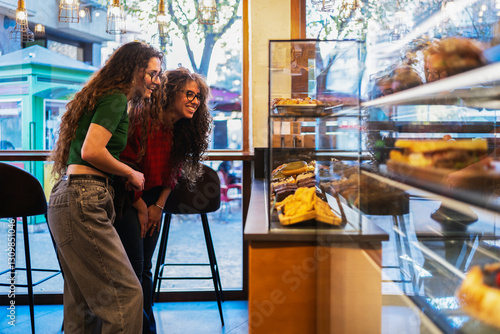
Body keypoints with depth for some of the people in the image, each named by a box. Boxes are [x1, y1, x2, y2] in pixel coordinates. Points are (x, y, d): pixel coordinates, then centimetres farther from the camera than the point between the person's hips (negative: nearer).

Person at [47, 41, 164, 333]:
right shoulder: (116, 99, -7)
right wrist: (131, 174, -4)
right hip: (82, 201, -10)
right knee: (125, 292, -10)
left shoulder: (107, 98, 23)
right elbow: (91, 151, -19)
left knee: (83, 298, 13)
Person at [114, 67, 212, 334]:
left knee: (144, 269, 11)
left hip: (152, 205, 6)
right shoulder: (142, 119, -20)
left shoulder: (182, 131, 1)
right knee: (133, 269, -7)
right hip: (127, 201, -6)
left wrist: (159, 206, 0)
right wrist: (140, 207, -10)